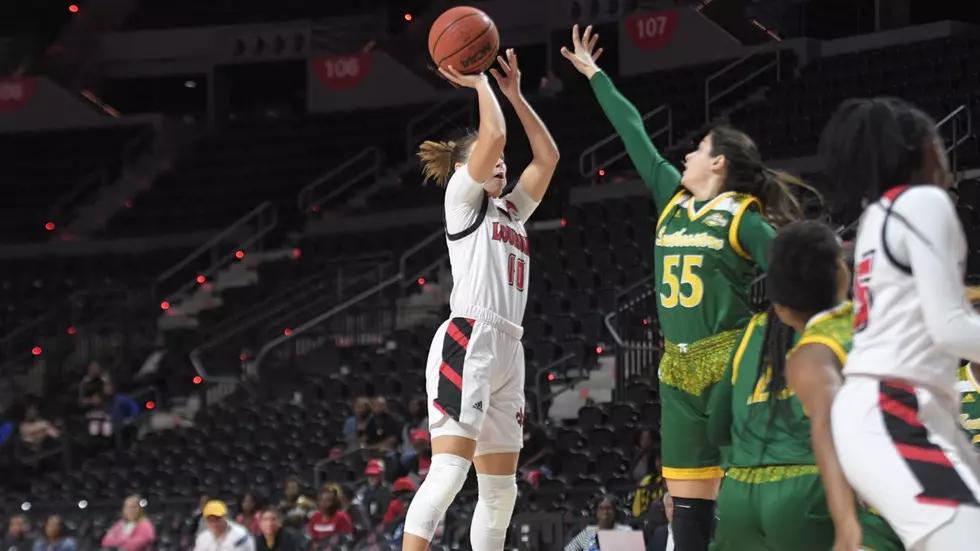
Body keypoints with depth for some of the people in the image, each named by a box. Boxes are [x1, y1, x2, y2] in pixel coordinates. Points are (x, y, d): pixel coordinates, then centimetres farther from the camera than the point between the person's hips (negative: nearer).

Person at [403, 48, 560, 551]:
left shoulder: (511, 212, 25)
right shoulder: (463, 198, 4)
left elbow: (547, 155, 23)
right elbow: (493, 136, -9)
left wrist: (514, 95, 21)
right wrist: (479, 83, 4)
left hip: (506, 350, 9)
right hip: (468, 340, -9)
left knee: (501, 486, 6)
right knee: (450, 468, -21)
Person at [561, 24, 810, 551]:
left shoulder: (743, 217, -3)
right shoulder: (672, 198, 14)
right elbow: (634, 133, 21)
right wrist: (594, 75, 29)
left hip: (730, 367, -7)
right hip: (679, 370, 7)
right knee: (687, 501, 5)